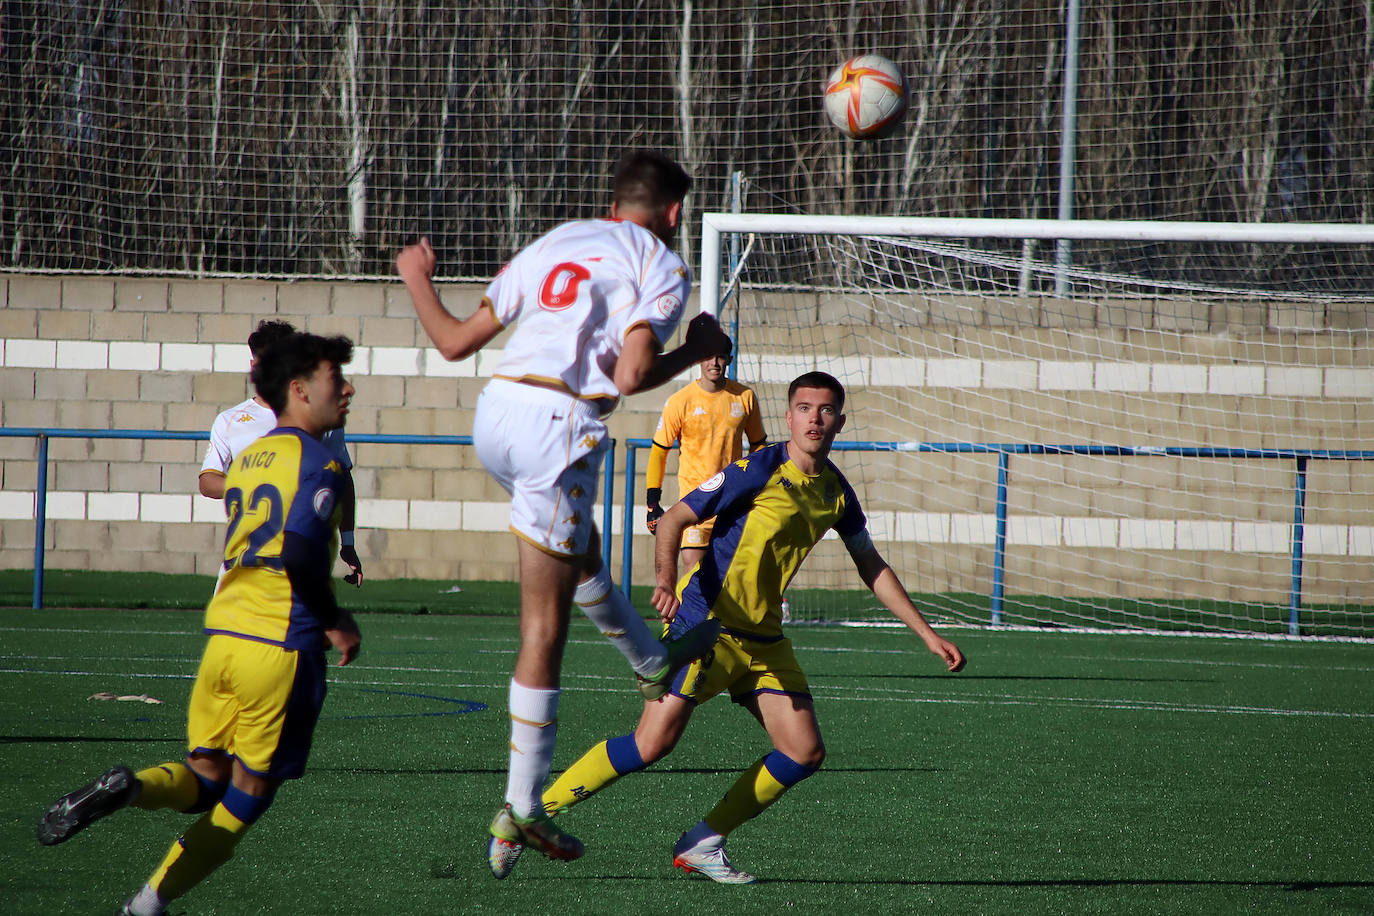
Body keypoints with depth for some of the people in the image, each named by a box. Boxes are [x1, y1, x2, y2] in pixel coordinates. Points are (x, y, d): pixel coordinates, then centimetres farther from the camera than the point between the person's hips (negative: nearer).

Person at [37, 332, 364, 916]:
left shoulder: (246, 459, 18)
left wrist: (326, 614, 28)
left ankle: (126, 789, -19)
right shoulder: (318, 463, -7)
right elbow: (300, 554, -21)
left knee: (204, 777, 13)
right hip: (282, 647, -6)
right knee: (248, 794, 6)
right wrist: (333, 623, -7)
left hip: (222, 635, 6)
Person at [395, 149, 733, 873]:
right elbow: (631, 377, -12)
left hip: (494, 414, 7)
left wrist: (418, 283, 38)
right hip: (556, 426, -7)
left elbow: (455, 342, 19)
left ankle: (654, 664, 55)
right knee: (543, 629, -1)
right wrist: (696, 351, 6)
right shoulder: (658, 265, 3)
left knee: (582, 549, 34)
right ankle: (521, 812, 1)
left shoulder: (554, 243, 19)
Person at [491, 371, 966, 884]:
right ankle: (532, 810, -7)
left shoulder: (836, 493, 8)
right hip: (706, 624, -7)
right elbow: (673, 520, -13)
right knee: (653, 744, -17)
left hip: (764, 639, 7)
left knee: (805, 753, -3)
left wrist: (927, 634, 18)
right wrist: (665, 578, -32)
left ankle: (702, 846, 7)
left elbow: (873, 569, 20)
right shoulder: (759, 470, -12)